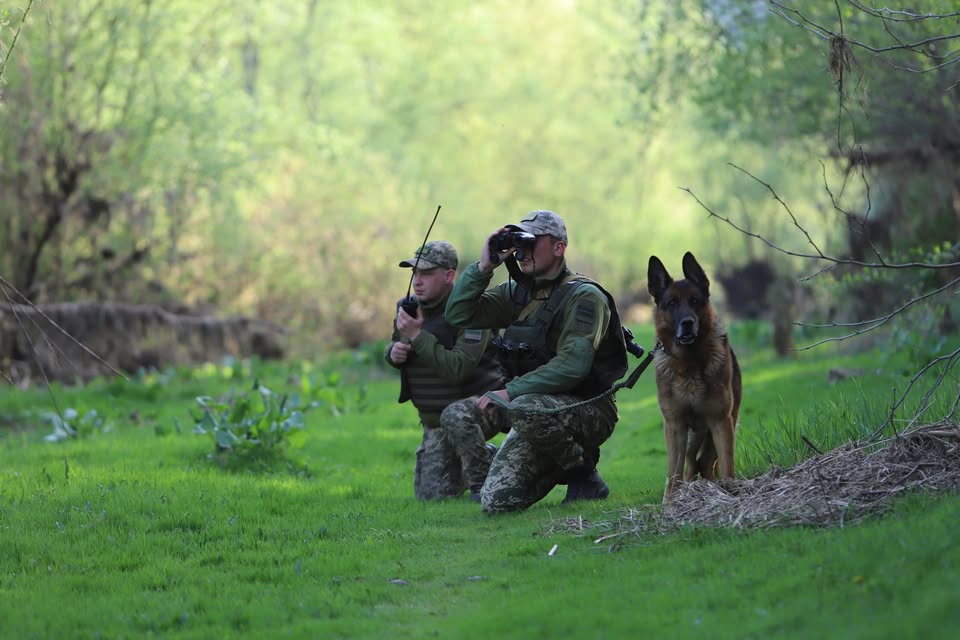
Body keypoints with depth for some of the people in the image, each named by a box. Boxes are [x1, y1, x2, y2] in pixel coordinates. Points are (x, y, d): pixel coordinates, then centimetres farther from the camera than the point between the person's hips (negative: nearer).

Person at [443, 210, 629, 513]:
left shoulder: (583, 296, -14)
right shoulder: (517, 293, 9)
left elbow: (572, 366, -26)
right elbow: (458, 315, 5)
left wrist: (511, 392, -27)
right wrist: (483, 267, -6)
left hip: (589, 411, -7)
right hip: (542, 414, 7)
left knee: (525, 409, -38)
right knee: (496, 502, -7)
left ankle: (584, 475, -13)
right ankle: (562, 464, 19)